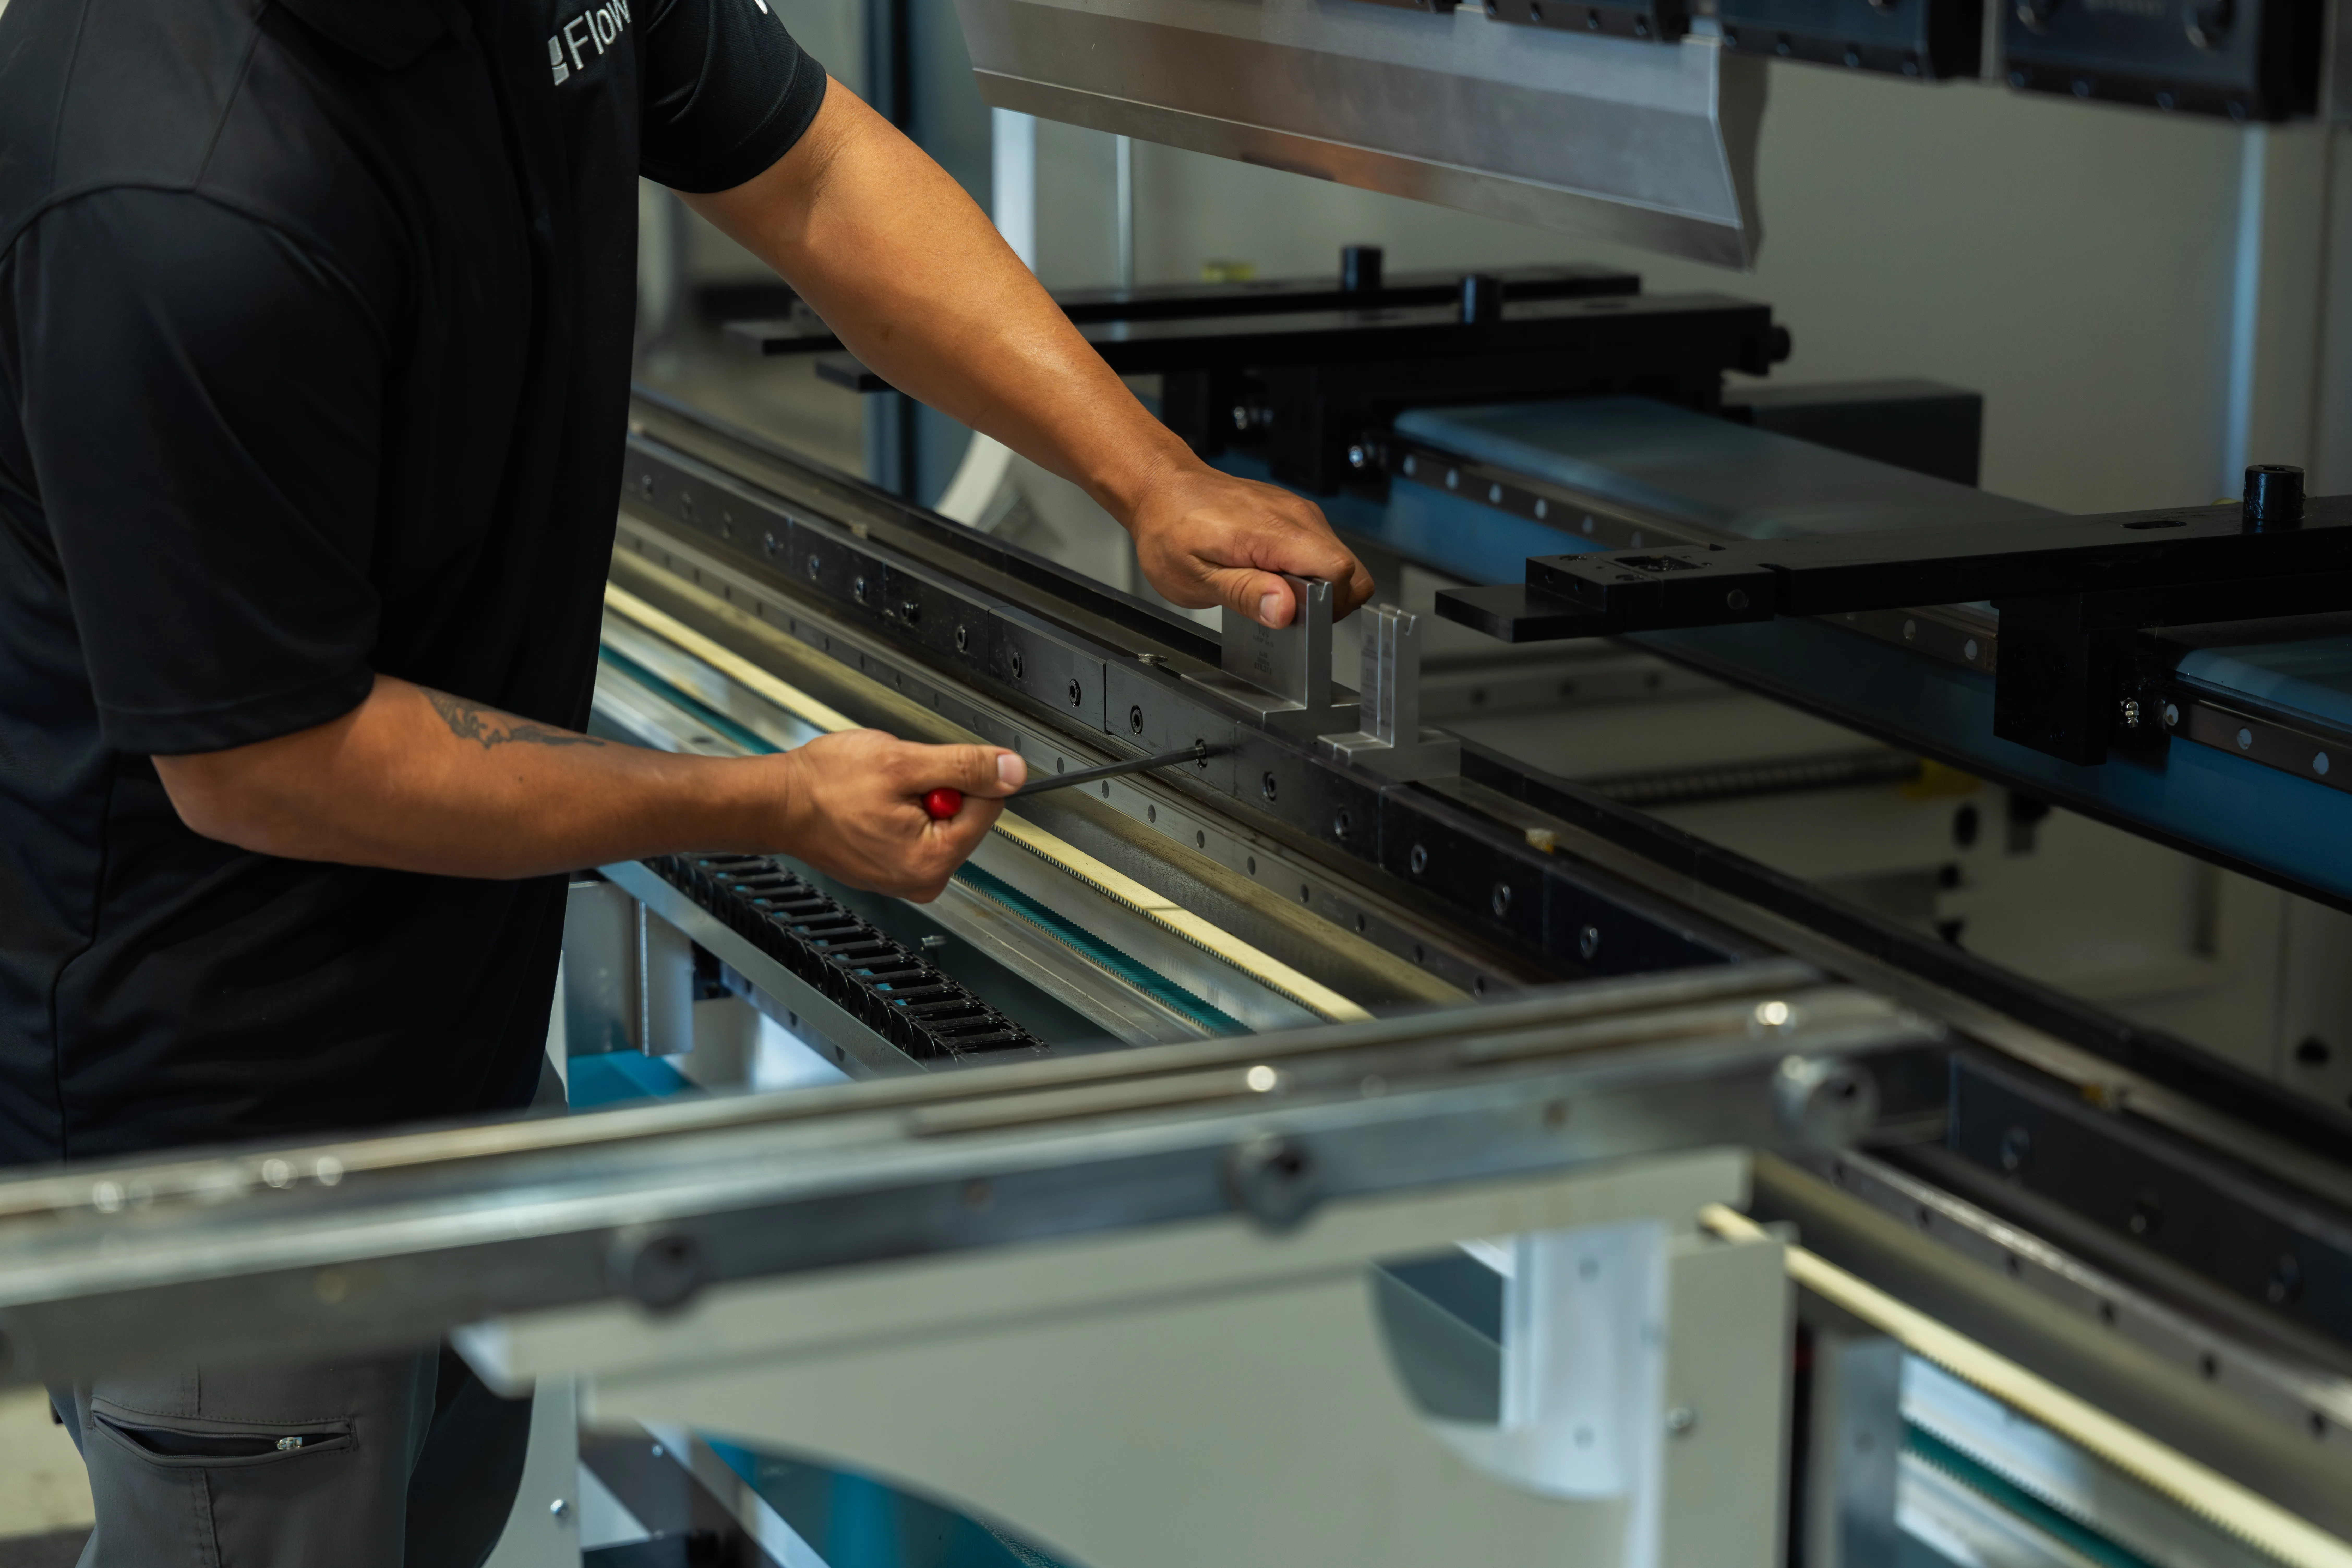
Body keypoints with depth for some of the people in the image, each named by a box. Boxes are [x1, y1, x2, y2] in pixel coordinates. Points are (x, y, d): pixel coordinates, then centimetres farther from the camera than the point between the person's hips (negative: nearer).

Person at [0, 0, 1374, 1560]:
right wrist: (781, 808, -18)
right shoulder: (191, 208, -37)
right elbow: (260, 769, -27)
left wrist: (1154, 481, -6)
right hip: (218, 1096, -9)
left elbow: (819, 173, 3)